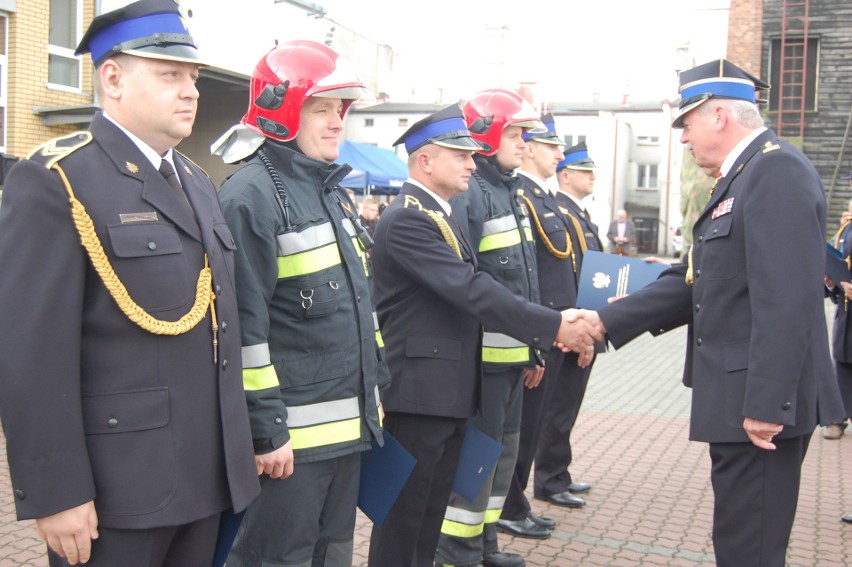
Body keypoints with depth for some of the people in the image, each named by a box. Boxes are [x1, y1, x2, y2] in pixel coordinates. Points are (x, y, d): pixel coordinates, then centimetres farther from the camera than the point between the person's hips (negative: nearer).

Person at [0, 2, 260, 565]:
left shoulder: (198, 184, 13)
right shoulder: (55, 181, -11)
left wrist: (239, 448, 14)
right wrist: (56, 493, -17)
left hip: (206, 478, 7)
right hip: (115, 491, -7)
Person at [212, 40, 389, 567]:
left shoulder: (331, 189, 14)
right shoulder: (251, 195, -15)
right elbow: (244, 326, -20)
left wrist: (376, 386, 19)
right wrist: (265, 431, -19)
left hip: (348, 422, 9)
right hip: (290, 433, -9)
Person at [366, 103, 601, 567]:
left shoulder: (438, 215, 16)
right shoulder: (407, 219, -17)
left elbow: (471, 291, 15)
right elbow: (472, 291, -25)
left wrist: (549, 326, 6)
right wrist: (553, 327, -23)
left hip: (449, 389, 10)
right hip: (419, 390, -10)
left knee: (432, 509, 18)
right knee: (404, 514, 3)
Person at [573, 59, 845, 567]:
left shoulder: (778, 169, -15)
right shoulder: (744, 176, 16)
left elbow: (787, 299, -24)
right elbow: (697, 281, 14)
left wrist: (767, 404, -25)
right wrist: (607, 320, 10)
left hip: (762, 405, -10)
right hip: (738, 397, 10)